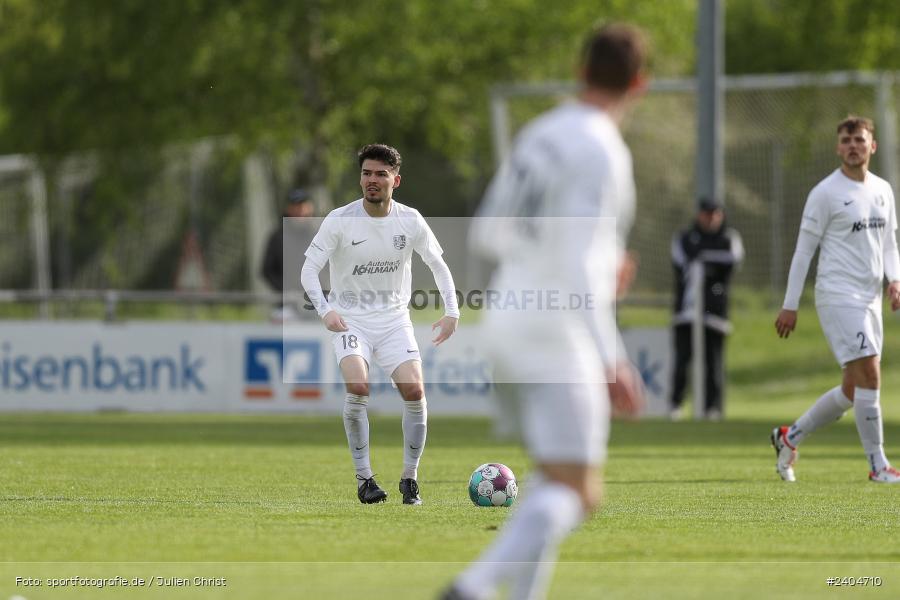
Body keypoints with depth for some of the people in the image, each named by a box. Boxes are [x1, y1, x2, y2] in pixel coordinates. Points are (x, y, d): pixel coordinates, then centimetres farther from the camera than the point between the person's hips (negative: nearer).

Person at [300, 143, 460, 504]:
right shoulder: (339, 221, -11)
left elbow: (438, 265, 9)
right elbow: (308, 270, -9)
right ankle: (364, 478, -15)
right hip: (350, 319, -2)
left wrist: (452, 313, -2)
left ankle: (409, 478, 3)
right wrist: (325, 310, -26)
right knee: (358, 387, -26)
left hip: (394, 319, 2)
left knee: (414, 391, -15)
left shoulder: (410, 221, -3)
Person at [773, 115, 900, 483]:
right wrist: (790, 306, -6)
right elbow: (803, 250, -5)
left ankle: (790, 438, 28)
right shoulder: (825, 193, -6)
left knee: (853, 390, 10)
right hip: (838, 297, -7)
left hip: (870, 299, 7)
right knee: (869, 374, -16)